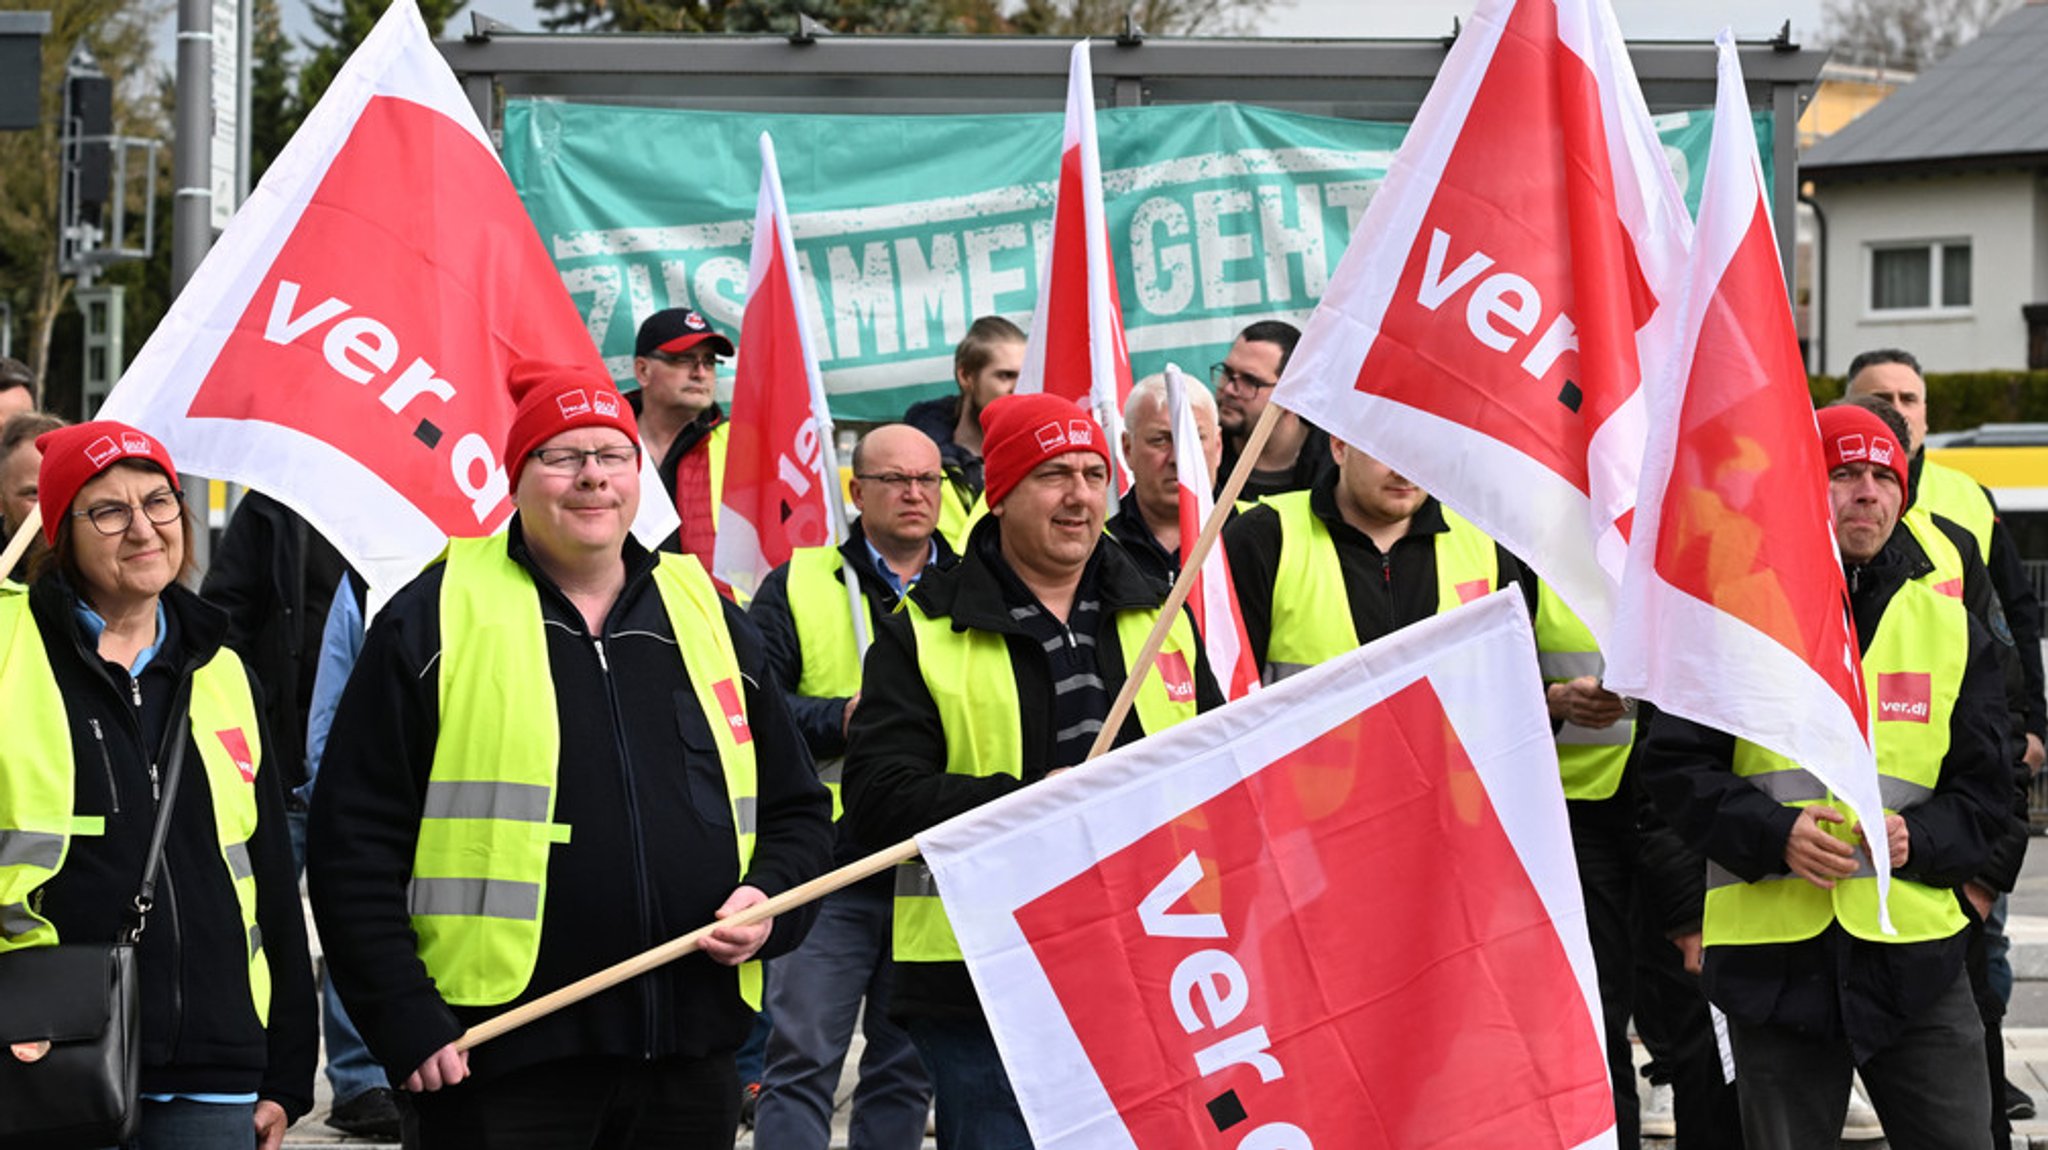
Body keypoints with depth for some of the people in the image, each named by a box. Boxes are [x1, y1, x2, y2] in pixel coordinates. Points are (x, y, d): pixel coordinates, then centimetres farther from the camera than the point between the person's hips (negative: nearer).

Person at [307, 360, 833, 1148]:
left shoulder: (708, 619, 14)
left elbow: (797, 809, 22)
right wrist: (406, 1022, -11)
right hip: (500, 1068, -4)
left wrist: (770, 902, 1)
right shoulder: (435, 621, 0)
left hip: (689, 1059, 5)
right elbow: (355, 843, -3)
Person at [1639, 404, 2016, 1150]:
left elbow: (1983, 788, 10)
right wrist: (1772, 833, -16)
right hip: (1775, 954, -2)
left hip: (1915, 950, 2)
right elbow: (1676, 765, 0)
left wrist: (1918, 838, -10)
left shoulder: (1950, 628, 10)